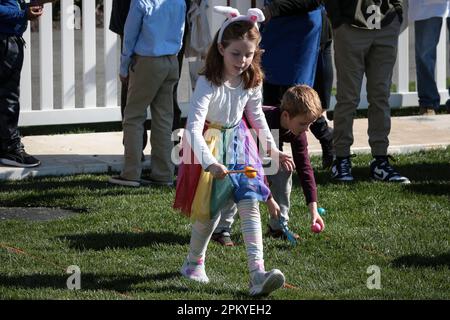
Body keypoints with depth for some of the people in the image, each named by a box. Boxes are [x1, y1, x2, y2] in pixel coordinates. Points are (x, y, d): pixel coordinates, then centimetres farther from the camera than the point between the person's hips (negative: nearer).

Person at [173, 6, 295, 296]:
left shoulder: (252, 81, -6)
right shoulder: (209, 83, -25)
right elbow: (194, 126, -33)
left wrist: (273, 149, 15)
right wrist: (209, 162, -44)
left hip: (238, 144, 5)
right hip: (211, 145, -4)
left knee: (250, 204, -11)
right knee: (210, 210, 2)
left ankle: (258, 273, -19)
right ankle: (195, 263, 30)